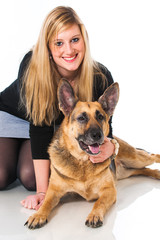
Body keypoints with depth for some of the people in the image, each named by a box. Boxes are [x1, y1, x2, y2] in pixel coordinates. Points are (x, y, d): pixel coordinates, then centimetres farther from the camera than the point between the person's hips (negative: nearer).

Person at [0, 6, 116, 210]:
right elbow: (40, 127, -36)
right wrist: (43, 190, -38)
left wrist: (109, 145, -45)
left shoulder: (100, 77, -28)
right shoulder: (33, 65, -36)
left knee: (30, 178, -18)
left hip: (59, 124, 2)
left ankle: (25, 155, 16)